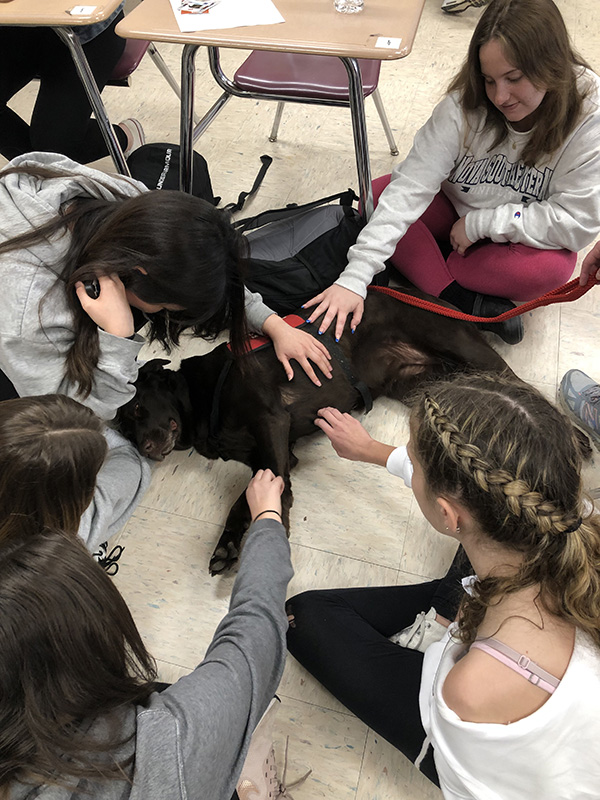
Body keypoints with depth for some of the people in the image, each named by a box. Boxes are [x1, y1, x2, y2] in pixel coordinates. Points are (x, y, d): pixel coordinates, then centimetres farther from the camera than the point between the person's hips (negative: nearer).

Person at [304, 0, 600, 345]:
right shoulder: (465, 104, -22)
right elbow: (411, 186, -30)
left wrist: (479, 223, -25)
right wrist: (355, 276, -38)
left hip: (521, 237, -1)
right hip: (455, 212, 2)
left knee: (551, 268, -35)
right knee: (378, 195, -22)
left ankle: (421, 268, -17)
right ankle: (464, 303, -29)